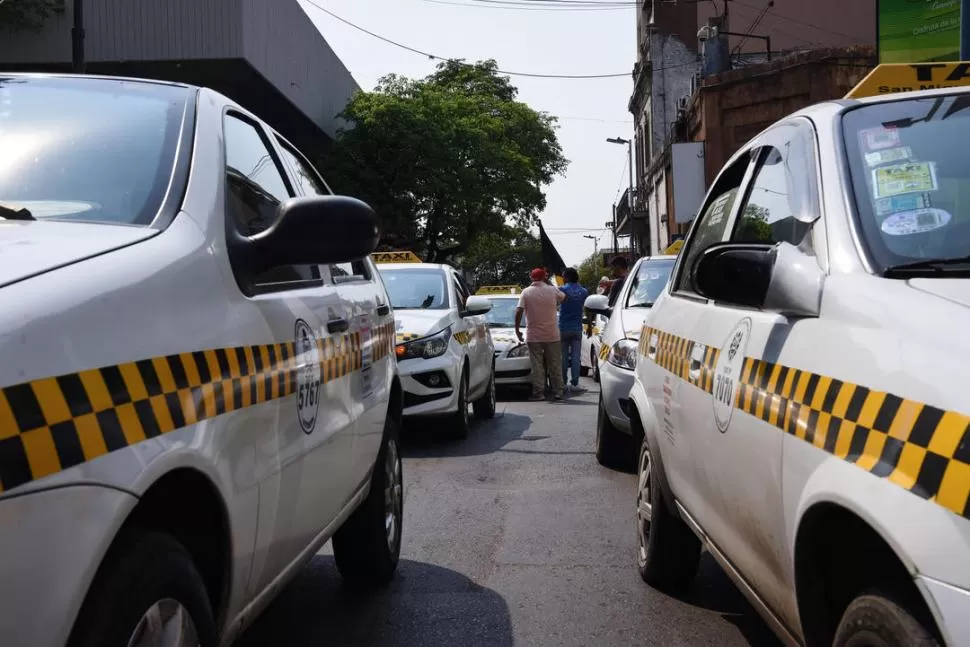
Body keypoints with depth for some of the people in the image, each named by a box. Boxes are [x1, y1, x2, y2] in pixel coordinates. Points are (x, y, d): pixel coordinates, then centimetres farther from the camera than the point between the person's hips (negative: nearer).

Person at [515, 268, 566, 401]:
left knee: (537, 365, 3)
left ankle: (539, 392, 1)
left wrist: (517, 329, -2)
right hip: (552, 335, 1)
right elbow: (564, 298, 20)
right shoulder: (552, 290, 0)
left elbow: (519, 312, -10)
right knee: (555, 365, 9)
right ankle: (558, 392, 12)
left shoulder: (526, 292, -4)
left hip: (534, 336, -1)